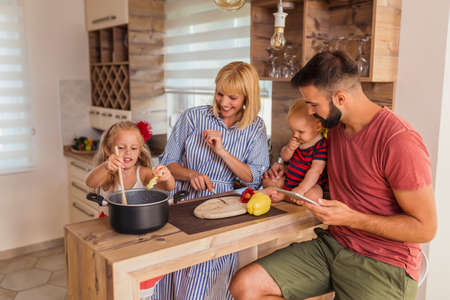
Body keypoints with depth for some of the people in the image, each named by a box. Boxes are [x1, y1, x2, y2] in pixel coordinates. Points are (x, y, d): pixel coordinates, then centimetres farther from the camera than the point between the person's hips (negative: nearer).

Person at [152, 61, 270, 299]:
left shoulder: (255, 128, 5)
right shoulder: (193, 117, 2)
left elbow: (254, 178, -2)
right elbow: (168, 162, 6)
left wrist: (222, 151, -13)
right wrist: (191, 174, -14)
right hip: (184, 201, 1)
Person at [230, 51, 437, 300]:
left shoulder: (400, 142, -20)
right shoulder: (336, 127, 8)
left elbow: (425, 228, -16)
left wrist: (351, 218, -21)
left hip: (382, 264, -7)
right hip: (332, 243, 8)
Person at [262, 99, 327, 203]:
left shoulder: (321, 145, -23)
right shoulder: (296, 139, 0)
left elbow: (315, 171, -30)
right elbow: (284, 158, 8)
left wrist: (301, 189, -38)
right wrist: (289, 149, -16)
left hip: (309, 184, -7)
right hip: (288, 179, 7)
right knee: (266, 180, 11)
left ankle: (282, 196, -26)